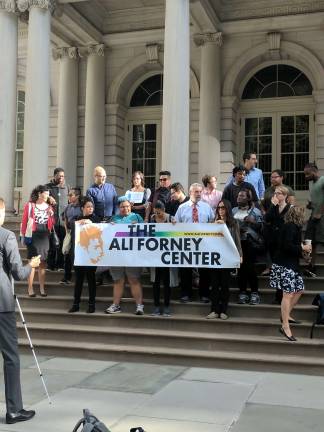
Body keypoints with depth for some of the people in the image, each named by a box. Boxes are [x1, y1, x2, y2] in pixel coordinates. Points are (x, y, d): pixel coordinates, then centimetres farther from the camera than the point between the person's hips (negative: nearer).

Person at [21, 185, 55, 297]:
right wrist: (24, 235, -7)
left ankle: (42, 288, 15)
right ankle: (30, 288, 5)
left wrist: (51, 214, -6)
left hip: (45, 236, 4)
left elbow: (52, 223, 11)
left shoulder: (48, 207, 9)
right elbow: (24, 221, -4)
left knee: (43, 263, 8)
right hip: (33, 236, -4)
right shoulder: (30, 205, -5)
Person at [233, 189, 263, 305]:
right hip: (237, 242, 4)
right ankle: (242, 293, 11)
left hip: (250, 243, -3)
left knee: (250, 267, -9)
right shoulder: (233, 211, 15)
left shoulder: (255, 211, 4)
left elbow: (261, 226, -2)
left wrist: (252, 221, -18)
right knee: (240, 268, 3)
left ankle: (254, 293, 2)